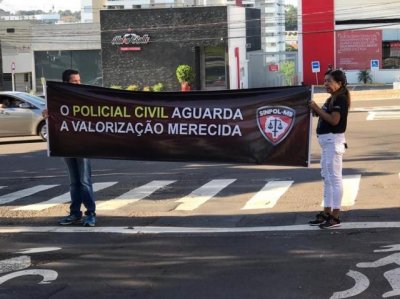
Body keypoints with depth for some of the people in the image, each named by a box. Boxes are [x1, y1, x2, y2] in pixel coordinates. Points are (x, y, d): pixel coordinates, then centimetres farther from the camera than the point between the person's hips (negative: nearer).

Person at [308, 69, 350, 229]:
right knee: (327, 178, 14)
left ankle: (335, 216, -3)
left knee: (335, 178, -6)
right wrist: (317, 111, 2)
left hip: (333, 141, -10)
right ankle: (327, 213, 21)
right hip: (326, 141, 10)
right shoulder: (331, 99, 16)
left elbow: (334, 120, -23)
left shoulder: (340, 99, -13)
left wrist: (317, 109, -17)